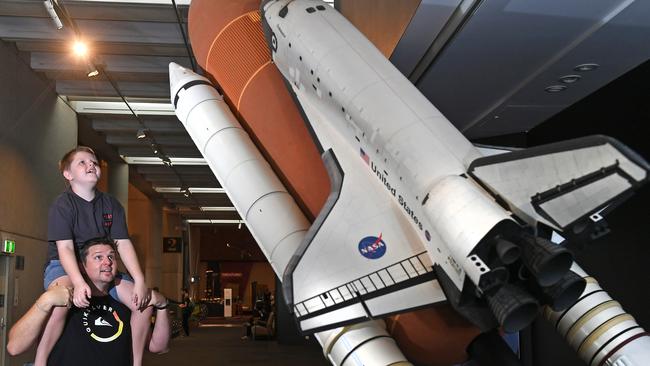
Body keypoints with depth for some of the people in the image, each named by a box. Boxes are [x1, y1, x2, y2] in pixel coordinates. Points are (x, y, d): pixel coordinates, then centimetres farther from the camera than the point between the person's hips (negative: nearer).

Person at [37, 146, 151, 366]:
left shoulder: (111, 205, 4)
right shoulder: (62, 205, -12)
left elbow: (123, 244, -2)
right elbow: (65, 248, -23)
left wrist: (140, 281, -14)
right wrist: (79, 283, -39)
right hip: (64, 267, -5)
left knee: (143, 302, -9)